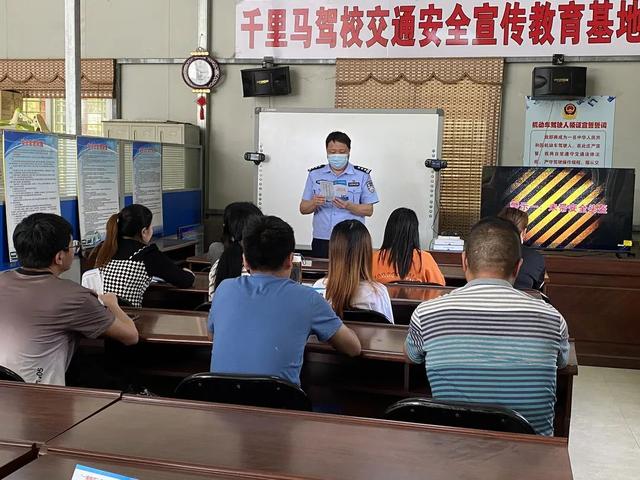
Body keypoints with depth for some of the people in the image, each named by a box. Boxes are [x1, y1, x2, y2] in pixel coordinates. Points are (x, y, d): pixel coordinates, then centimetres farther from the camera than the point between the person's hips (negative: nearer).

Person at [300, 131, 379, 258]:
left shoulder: (362, 175, 3)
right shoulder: (315, 174, 9)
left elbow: (369, 210, 1)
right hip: (321, 241, 2)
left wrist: (348, 206, -16)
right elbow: (303, 209, 9)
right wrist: (314, 203, -13)